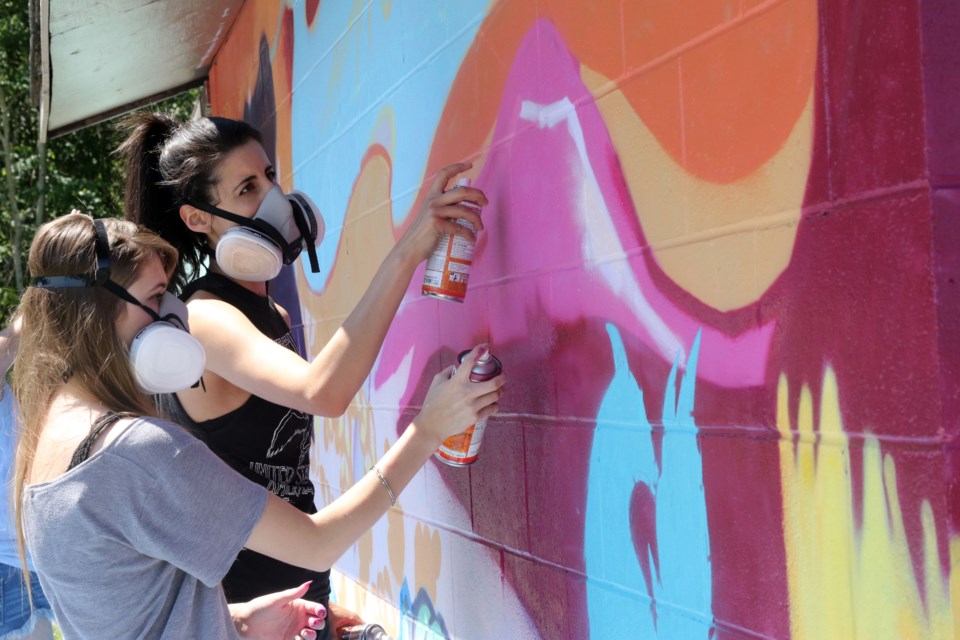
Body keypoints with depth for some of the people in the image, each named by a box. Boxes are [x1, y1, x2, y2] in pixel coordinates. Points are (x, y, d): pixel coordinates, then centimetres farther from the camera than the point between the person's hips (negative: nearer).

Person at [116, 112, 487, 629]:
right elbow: (322, 393, -39)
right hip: (249, 606, -8)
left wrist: (318, 602, 15)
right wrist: (406, 252, -39)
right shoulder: (206, 319, -20)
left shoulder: (274, 315, 8)